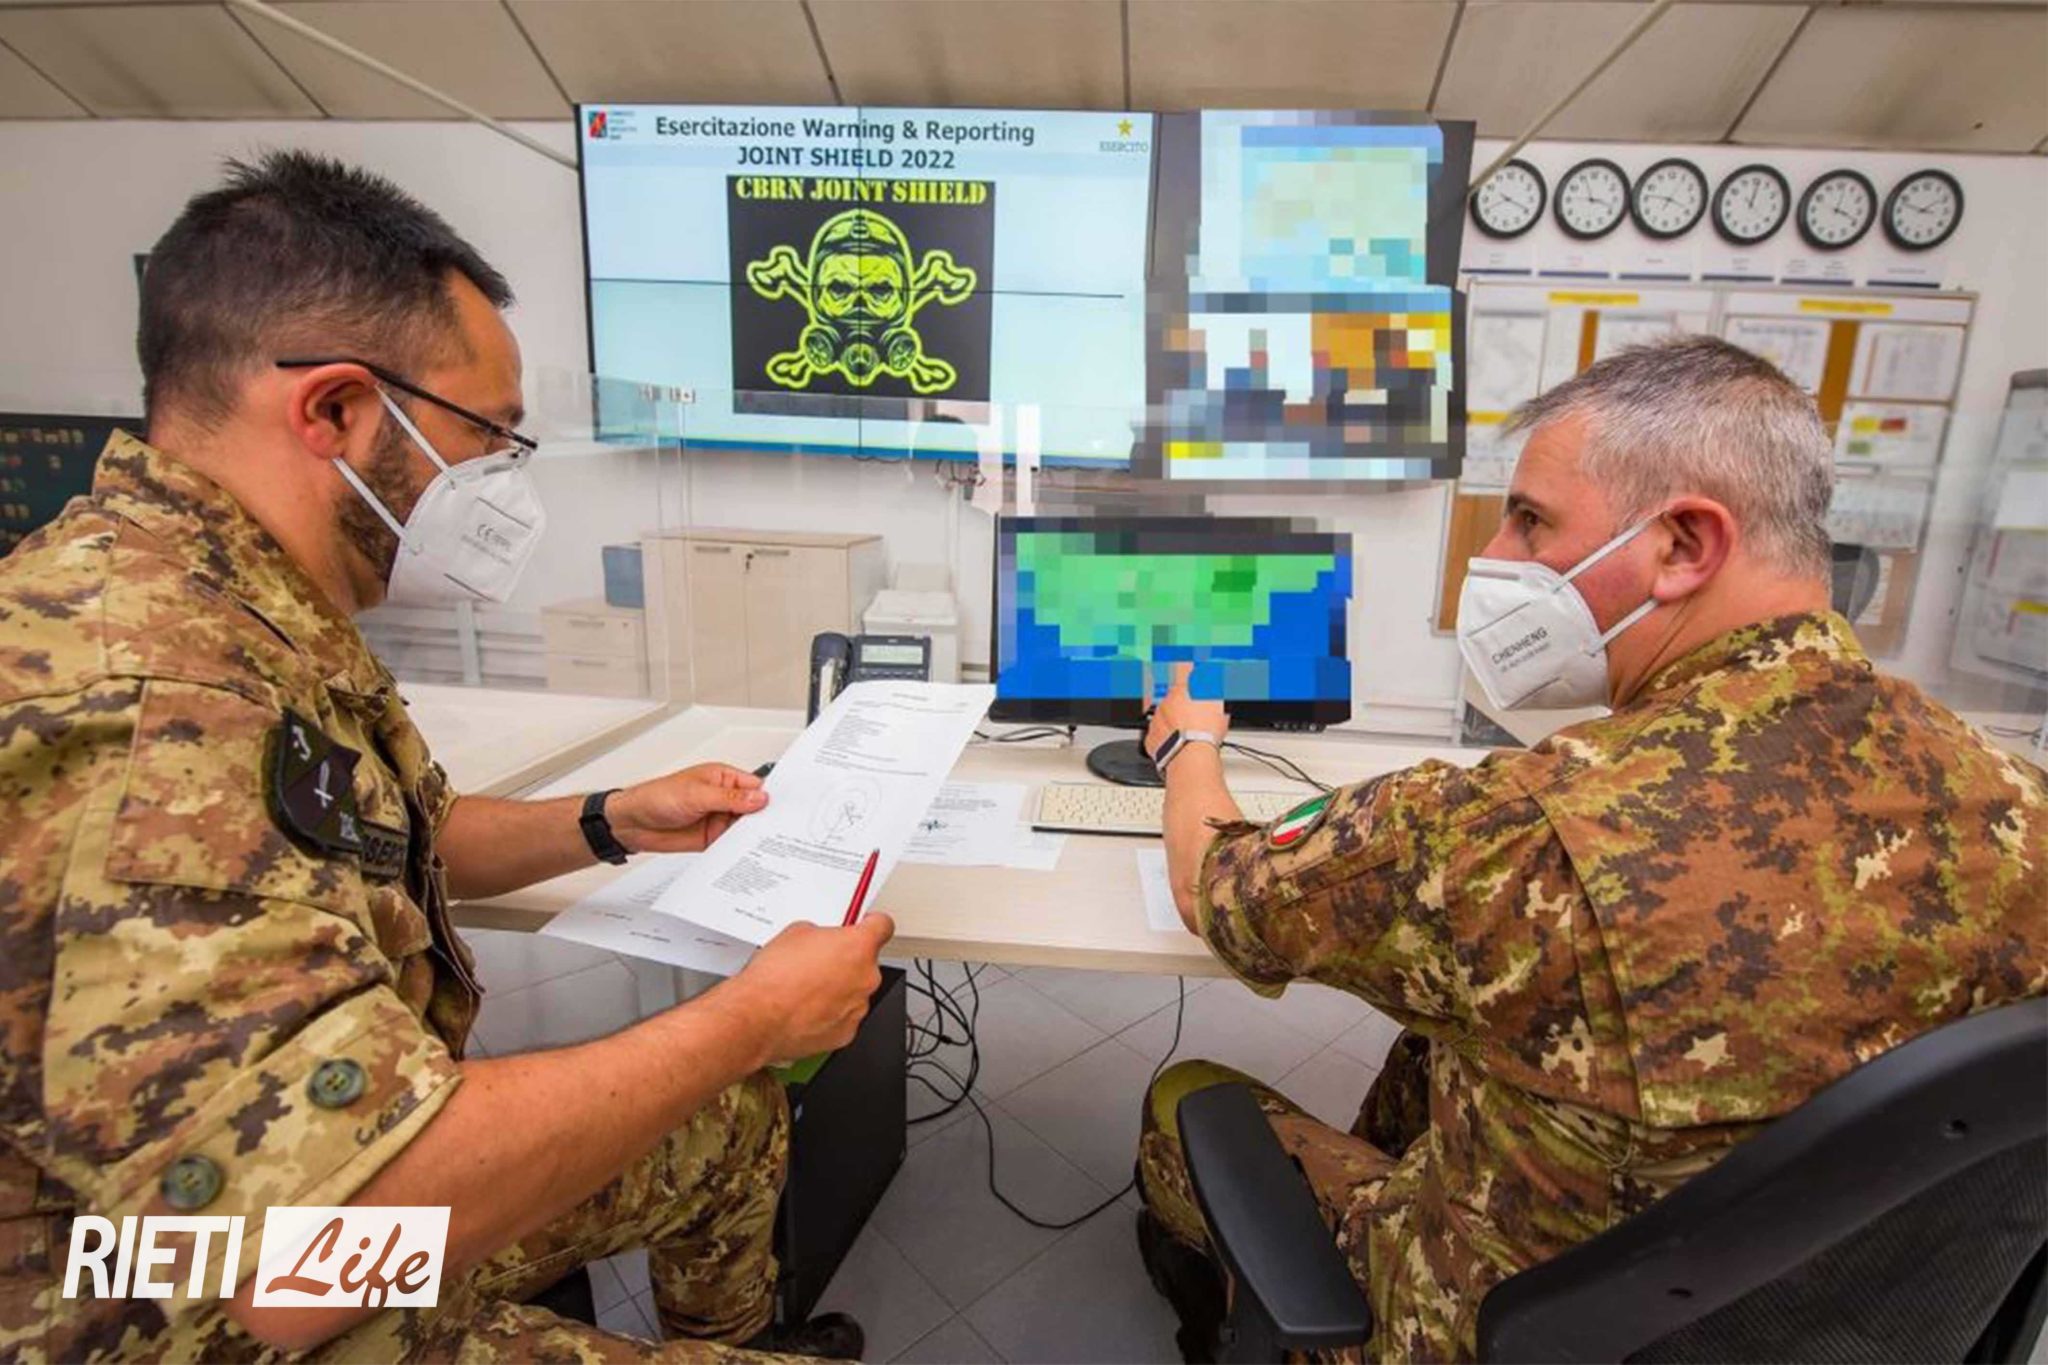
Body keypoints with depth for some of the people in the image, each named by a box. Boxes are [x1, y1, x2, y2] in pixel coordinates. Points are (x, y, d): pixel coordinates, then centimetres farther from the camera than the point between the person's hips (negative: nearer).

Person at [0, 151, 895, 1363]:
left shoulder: (229, 606, -1)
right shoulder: (157, 690, -35)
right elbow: (311, 1235, -39)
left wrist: (610, 825, 4)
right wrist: (754, 1017, -29)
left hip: (342, 1172, 9)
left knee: (733, 1117, 18)